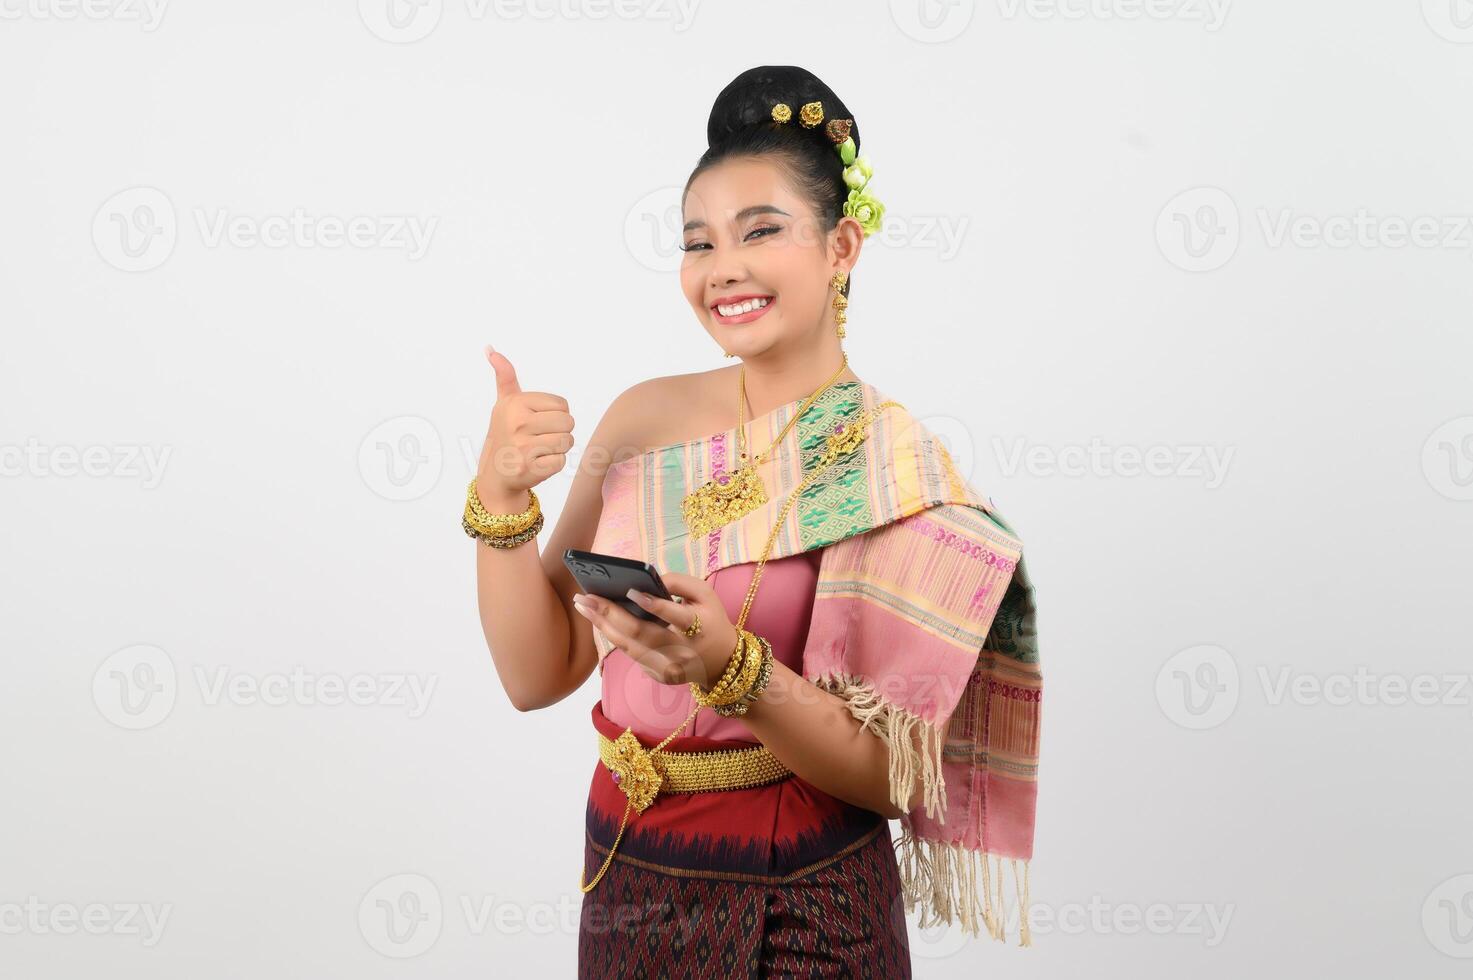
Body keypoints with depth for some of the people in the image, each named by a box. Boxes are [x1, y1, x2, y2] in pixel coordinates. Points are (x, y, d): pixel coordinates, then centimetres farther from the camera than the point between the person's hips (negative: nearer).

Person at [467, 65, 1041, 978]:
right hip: (625, 885, 4)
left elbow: (892, 777, -16)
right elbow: (539, 674, -1)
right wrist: (501, 500, -14)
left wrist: (732, 668, -29)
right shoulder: (645, 416, -2)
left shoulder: (904, 475, -13)